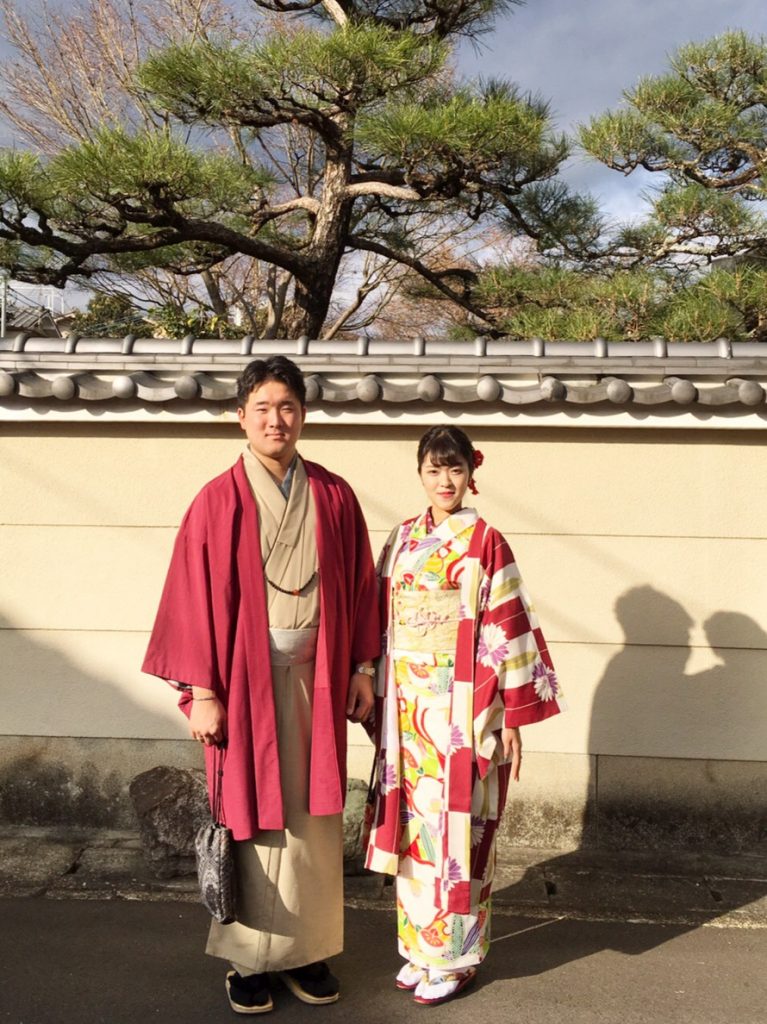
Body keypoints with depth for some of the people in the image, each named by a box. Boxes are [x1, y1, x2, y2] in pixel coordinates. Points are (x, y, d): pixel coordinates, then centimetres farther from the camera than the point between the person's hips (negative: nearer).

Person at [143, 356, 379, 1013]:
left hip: (316, 679, 3)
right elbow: (195, 598, -6)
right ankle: (248, 957, 23)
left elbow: (359, 586, 8)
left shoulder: (333, 496, 3)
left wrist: (363, 668, 5)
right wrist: (201, 692, -8)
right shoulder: (219, 501, -5)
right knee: (251, 817, 6)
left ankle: (307, 949, 27)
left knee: (312, 818, 10)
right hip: (246, 680, -2)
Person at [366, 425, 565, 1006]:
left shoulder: (486, 543, -7)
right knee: (414, 822, 12)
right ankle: (420, 945, 29)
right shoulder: (402, 540, 8)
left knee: (457, 825, 3)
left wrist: (514, 718, -10)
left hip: (465, 710, -5)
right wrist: (382, 703, 10)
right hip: (409, 709, 5)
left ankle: (456, 957, 21)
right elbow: (384, 623, 11)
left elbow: (508, 630, -8)